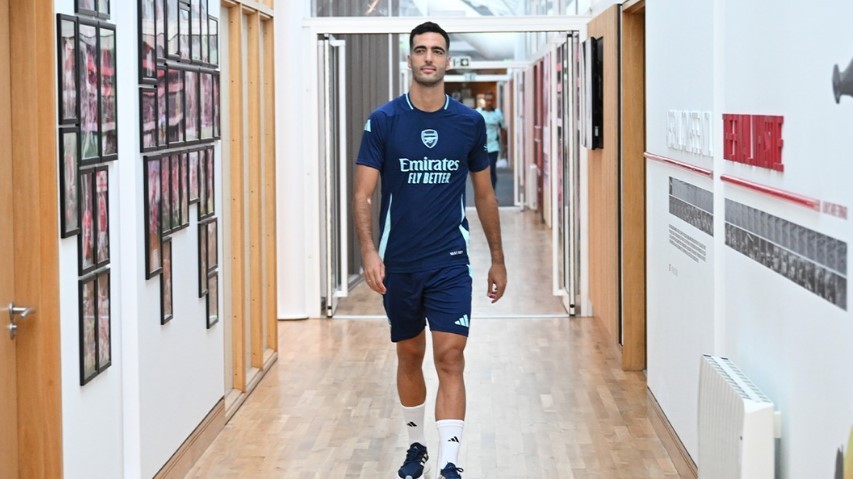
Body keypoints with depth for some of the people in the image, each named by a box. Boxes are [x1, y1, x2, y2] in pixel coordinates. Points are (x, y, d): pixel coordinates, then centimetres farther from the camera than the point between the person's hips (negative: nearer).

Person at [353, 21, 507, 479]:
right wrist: (369, 252, -21)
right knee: (409, 356, 14)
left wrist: (498, 260, 11)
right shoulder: (383, 121, -4)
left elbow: (484, 195, 10)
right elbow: (363, 194, -7)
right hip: (397, 265, 1)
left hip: (450, 264, 0)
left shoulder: (470, 123, 0)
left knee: (450, 358, -10)